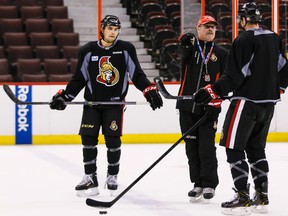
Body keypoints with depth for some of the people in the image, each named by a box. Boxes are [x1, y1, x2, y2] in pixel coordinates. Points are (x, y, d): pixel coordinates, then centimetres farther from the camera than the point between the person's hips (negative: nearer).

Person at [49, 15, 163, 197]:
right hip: (92, 102, 1)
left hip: (115, 103, -1)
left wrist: (150, 91, -12)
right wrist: (64, 96, -1)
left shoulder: (126, 49, 0)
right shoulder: (88, 51, 2)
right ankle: (90, 178, 5)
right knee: (88, 139, -5)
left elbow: (137, 75, 1)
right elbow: (79, 79, 7)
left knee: (113, 140, -5)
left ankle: (112, 176, 12)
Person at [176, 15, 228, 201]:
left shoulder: (221, 53, 6)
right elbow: (183, 53, -19)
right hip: (187, 107, 2)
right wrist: (185, 44, -43)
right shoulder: (190, 47, 6)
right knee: (192, 147, 7)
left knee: (207, 147, -6)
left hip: (209, 108, -2)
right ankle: (198, 184, 16)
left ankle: (209, 184, 4)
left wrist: (216, 101, -10)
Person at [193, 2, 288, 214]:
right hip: (268, 103, 8)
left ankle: (243, 197, -5)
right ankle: (262, 197, 13)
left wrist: (212, 92, -14)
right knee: (256, 148, 16)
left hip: (246, 101, -8)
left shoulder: (244, 41, -14)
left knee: (234, 148, -1)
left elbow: (234, 76, -18)